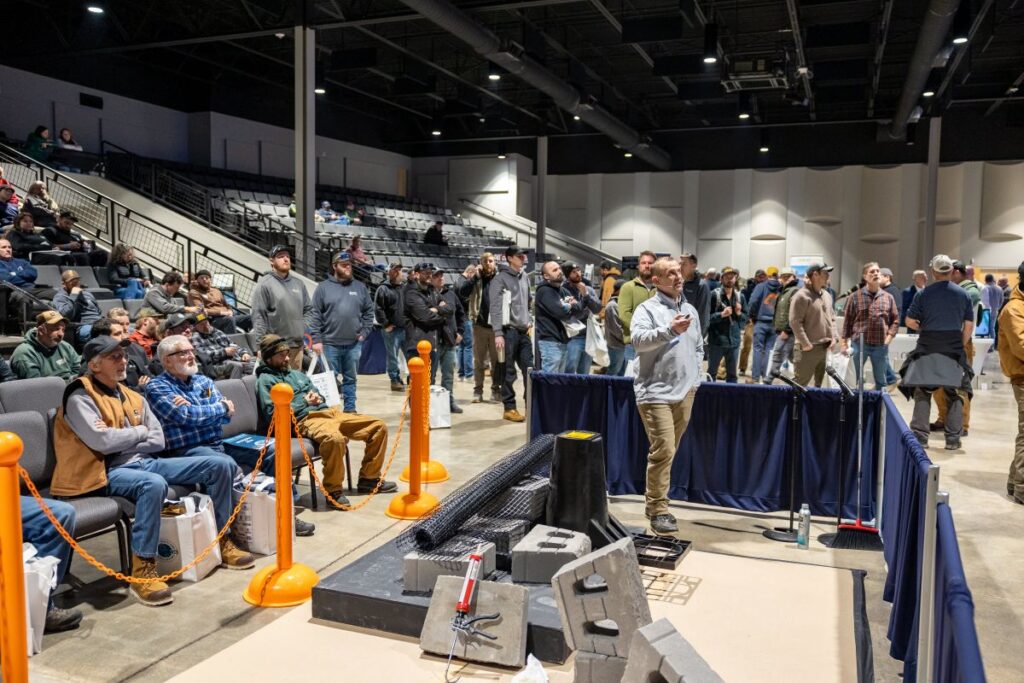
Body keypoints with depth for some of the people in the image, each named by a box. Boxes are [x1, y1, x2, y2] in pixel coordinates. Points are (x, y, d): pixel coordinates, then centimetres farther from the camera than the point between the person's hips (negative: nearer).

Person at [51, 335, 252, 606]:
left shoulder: (134, 398, 16)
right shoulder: (80, 398, -5)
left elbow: (158, 441, 9)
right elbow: (102, 442, -19)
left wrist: (120, 439, -7)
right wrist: (140, 432, -3)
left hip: (145, 462, 7)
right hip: (110, 471, -7)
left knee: (221, 465, -6)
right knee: (154, 484, -42)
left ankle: (221, 541, 7)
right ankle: (142, 569, -30)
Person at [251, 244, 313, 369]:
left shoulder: (298, 283, 16)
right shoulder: (264, 284, -5)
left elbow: (308, 309, 21)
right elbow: (258, 316, -9)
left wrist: (303, 327, 5)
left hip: (297, 344, 6)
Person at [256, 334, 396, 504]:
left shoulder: (297, 374, 29)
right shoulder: (266, 380, 5)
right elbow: (273, 415, -8)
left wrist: (317, 398, 3)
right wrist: (304, 402, -9)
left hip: (328, 411, 8)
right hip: (306, 420, -8)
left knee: (379, 426, -4)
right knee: (335, 438, -42)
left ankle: (369, 478, 7)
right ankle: (333, 490, -23)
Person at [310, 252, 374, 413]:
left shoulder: (360, 287, 9)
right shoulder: (323, 287, 0)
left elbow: (369, 311, 13)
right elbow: (315, 315, -3)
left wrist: (365, 332, 1)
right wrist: (316, 339, -9)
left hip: (354, 344, 3)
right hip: (330, 343, -3)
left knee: (350, 379, 12)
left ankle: (350, 409, 20)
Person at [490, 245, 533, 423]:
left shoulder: (525, 277, 13)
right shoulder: (501, 279, -8)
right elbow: (495, 308, -12)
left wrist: (529, 322, 12)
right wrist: (498, 333, -17)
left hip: (524, 331, 6)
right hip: (509, 331, -6)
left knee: (529, 369, 6)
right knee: (509, 372, 0)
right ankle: (509, 408, 8)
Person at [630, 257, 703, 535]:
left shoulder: (690, 309, 15)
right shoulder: (647, 308, -5)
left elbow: (698, 347, 25)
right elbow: (638, 340, -23)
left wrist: (693, 377, 14)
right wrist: (670, 330, -33)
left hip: (684, 393, 7)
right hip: (656, 392, -7)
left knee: (669, 451, 14)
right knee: (663, 451, -11)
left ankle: (654, 503, 28)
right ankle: (658, 510, 0)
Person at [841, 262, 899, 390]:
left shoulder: (888, 297, 7)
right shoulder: (855, 297, -1)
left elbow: (895, 320, 11)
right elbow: (847, 320, 0)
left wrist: (889, 337, -2)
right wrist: (844, 342, -3)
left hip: (881, 345, 2)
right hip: (859, 343, -2)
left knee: (881, 380, 12)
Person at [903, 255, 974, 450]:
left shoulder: (924, 293, -4)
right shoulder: (963, 294, 3)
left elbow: (910, 322, -3)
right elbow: (969, 325, 4)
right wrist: (961, 345, 15)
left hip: (927, 347, -1)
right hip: (954, 349, 1)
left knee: (922, 392, 6)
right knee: (955, 394, 10)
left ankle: (920, 436, 6)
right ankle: (953, 438, 11)